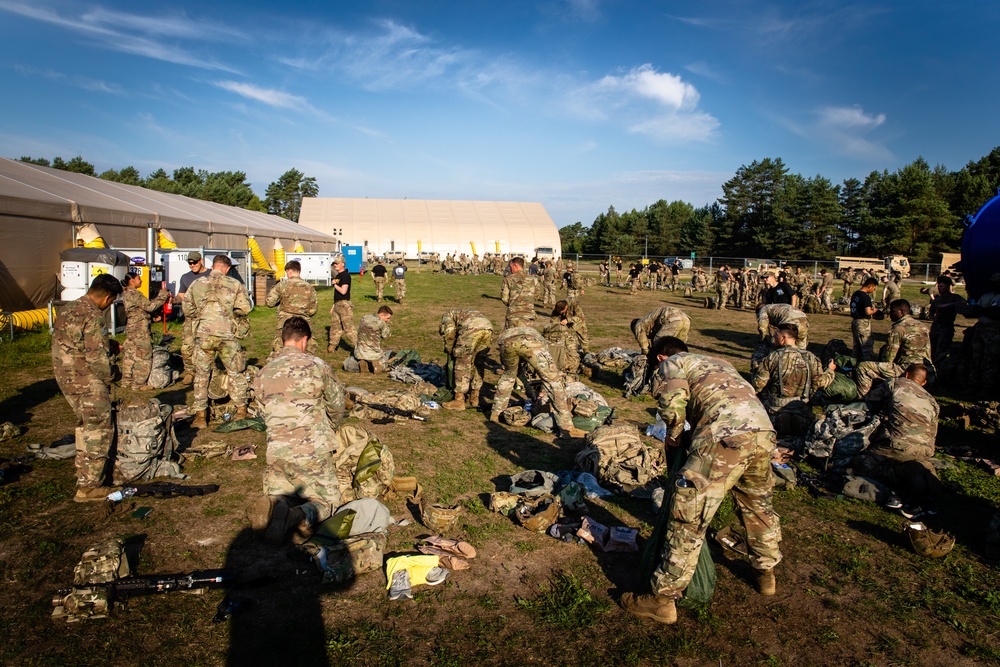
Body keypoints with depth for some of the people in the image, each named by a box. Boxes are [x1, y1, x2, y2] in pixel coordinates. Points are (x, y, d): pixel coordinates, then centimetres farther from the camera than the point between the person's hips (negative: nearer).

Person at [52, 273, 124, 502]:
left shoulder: (68, 309, 10)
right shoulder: (92, 316, -19)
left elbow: (65, 346, 17)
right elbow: (97, 356, -21)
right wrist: (107, 380, -7)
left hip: (66, 378, 9)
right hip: (87, 382, -9)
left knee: (87, 425, 24)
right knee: (99, 431, -1)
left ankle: (84, 470, 37)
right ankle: (87, 487, 2)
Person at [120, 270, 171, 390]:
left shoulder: (126, 293, 13)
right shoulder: (135, 294, -17)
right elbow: (149, 306, -18)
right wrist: (163, 294, -13)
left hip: (130, 328, 10)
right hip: (140, 330, -10)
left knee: (129, 355, 15)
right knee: (143, 356, -2)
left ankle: (127, 381, 23)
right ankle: (139, 383, 2)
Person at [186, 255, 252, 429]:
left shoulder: (197, 284, 7)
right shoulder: (234, 284, 0)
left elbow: (188, 309, 12)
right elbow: (245, 308, -3)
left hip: (203, 334, 1)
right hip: (227, 335, -1)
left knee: (201, 374, 11)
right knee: (235, 373, 13)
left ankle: (200, 416, 13)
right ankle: (241, 411, 20)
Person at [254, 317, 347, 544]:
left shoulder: (262, 374, 6)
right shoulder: (316, 365, -5)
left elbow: (265, 414, 14)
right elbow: (337, 405, 6)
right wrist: (330, 428, 28)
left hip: (277, 453, 3)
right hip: (313, 451, -3)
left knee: (275, 492, 30)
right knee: (328, 501, 14)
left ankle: (279, 506, -8)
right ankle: (297, 515, -19)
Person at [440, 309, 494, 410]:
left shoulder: (447, 315, 27)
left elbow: (449, 331, 4)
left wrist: (448, 350, 19)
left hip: (471, 328, -6)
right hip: (488, 327, 6)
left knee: (462, 364, 6)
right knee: (479, 364, 21)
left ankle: (459, 401, 10)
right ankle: (474, 398, 27)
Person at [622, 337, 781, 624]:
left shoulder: (672, 362, 15)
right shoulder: (718, 362, 36)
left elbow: (673, 401, -5)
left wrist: (672, 436, 12)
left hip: (727, 435, -8)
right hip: (764, 430, 8)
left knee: (688, 517, -2)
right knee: (757, 504, 30)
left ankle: (662, 599, 5)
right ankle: (766, 573, 49)